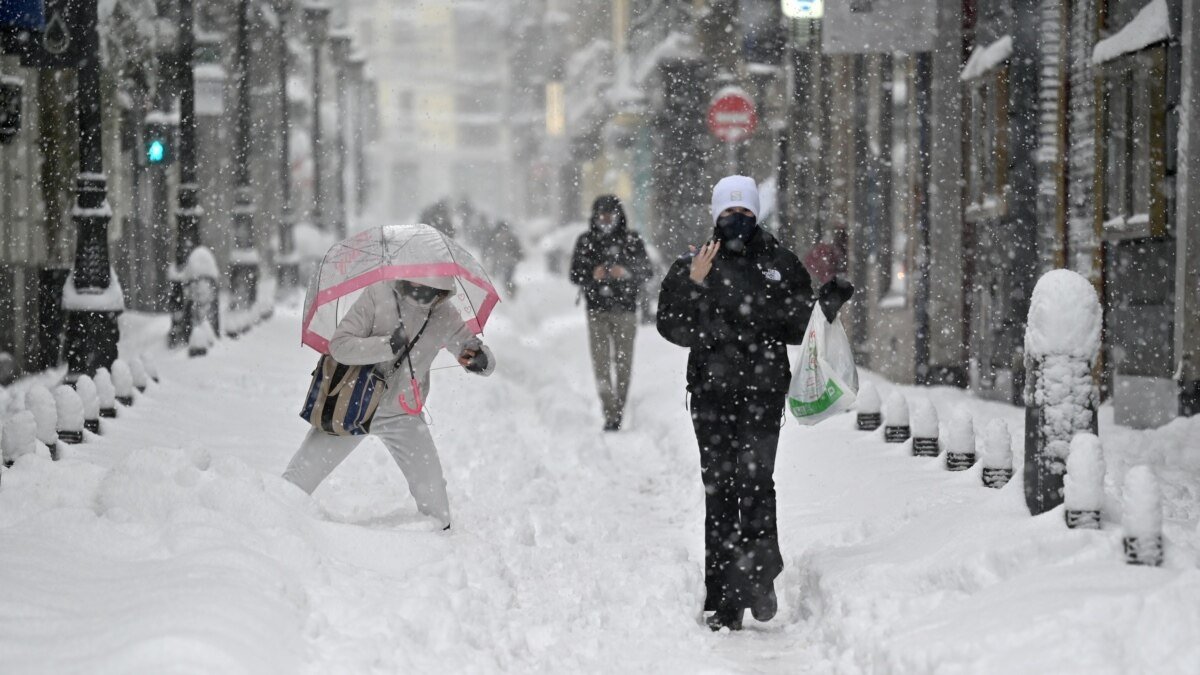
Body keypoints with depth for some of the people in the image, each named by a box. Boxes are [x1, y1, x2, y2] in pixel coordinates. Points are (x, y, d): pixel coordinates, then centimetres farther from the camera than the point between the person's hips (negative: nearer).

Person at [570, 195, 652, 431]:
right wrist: (593, 275, -17)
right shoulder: (585, 241, 6)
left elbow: (645, 271, 0)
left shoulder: (632, 240, 4)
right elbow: (575, 274, 4)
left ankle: (618, 411, 11)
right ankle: (610, 415, -10)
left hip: (625, 309, 0)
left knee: (623, 362, 1)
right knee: (601, 363, -8)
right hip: (597, 310, 0)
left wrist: (626, 272, -19)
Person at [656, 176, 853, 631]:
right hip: (711, 392, 1)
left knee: (755, 478, -18)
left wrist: (829, 303, -2)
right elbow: (672, 327, -1)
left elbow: (797, 329, 13)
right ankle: (723, 601, 7)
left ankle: (760, 575, -14)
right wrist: (693, 285, -13)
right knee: (719, 490, 3)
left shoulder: (780, 264, 10)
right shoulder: (692, 267, 8)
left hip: (764, 389, -1)